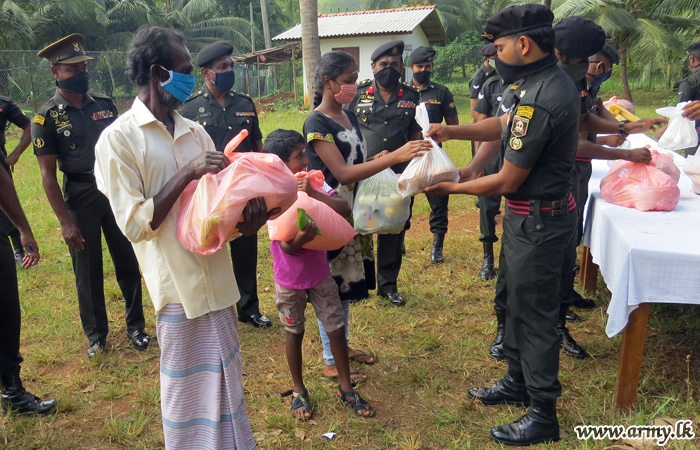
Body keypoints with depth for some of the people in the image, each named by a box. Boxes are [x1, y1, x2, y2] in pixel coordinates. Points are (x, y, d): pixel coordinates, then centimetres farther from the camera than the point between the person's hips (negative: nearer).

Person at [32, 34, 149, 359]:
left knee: (128, 263, 10)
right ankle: (96, 334, 28)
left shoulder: (105, 105, 3)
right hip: (80, 198, -2)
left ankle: (135, 327, 28)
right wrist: (65, 221, -13)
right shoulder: (46, 118, -7)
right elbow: (48, 175, -8)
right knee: (88, 271, 10)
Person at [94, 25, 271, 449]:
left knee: (225, 383, 19)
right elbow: (135, 224, -14)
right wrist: (187, 173, -19)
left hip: (217, 278, 6)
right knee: (192, 392, 9)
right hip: (179, 283, -5)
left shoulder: (196, 132, 8)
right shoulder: (119, 138, -8)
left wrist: (246, 219, -12)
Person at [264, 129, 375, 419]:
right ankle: (298, 390, 33)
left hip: (320, 273, 3)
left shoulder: (312, 181, -8)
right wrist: (300, 238, -41)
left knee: (337, 329, 6)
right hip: (289, 279, -3)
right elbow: (287, 247, -19)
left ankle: (346, 388, 25)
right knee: (294, 334, 13)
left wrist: (313, 193, -31)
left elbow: (345, 210, -21)